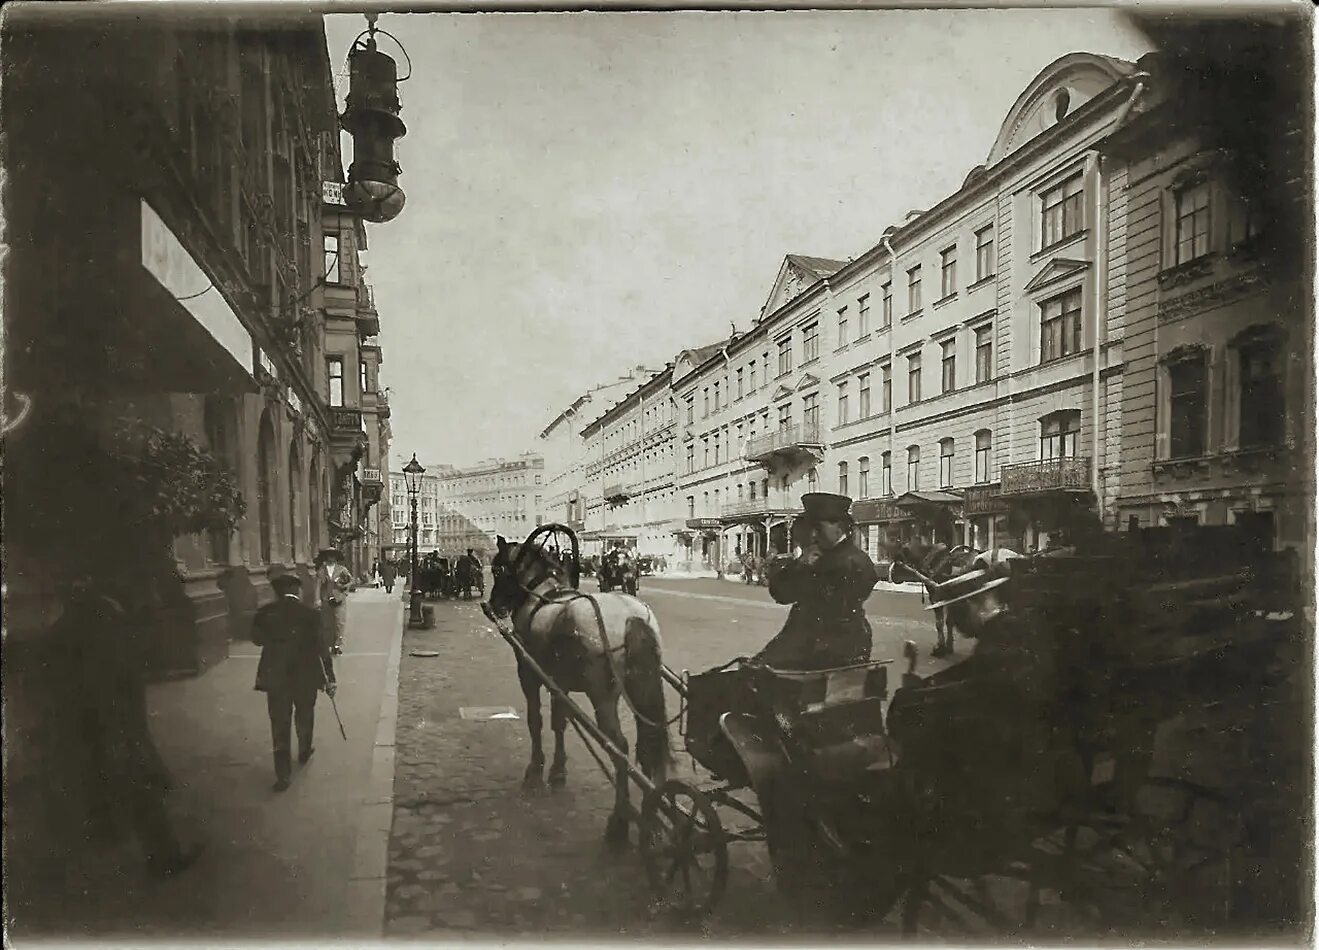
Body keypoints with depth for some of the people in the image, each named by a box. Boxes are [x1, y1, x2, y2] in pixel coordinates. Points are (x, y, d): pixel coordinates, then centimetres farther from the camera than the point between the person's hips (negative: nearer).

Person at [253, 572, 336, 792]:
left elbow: (257, 639, 6)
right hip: (305, 676, 0)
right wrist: (330, 678, -2)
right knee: (304, 715, 24)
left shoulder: (265, 612, -8)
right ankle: (304, 753, 43)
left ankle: (282, 775, 4)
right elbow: (322, 649, -9)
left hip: (275, 676, 0)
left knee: (279, 723, 6)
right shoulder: (310, 614, -12)